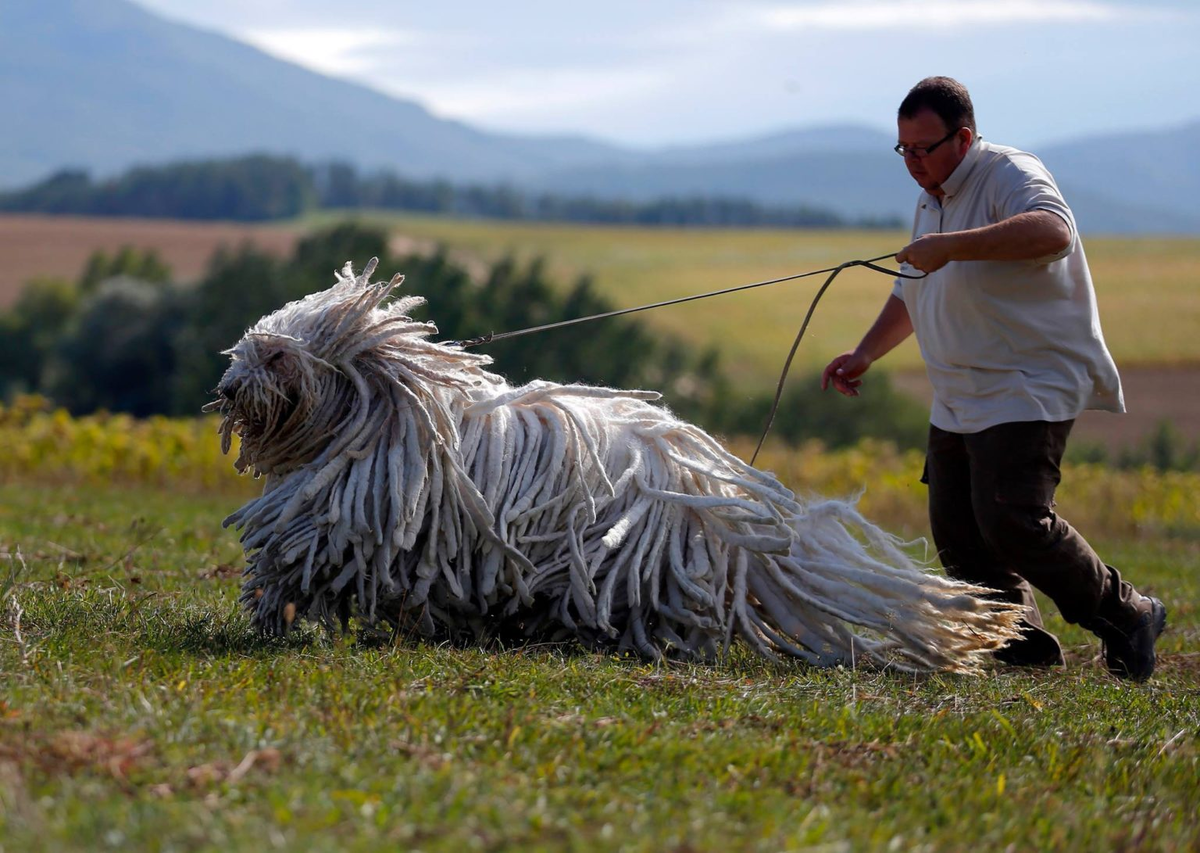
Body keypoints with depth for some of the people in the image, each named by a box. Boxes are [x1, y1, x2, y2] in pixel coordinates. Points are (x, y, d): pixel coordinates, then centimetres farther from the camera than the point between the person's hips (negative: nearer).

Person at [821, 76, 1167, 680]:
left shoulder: (1009, 175, -12)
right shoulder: (932, 201, 18)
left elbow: (1052, 232, -35)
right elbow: (911, 294, 32)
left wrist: (951, 245, -40)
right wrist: (865, 353, 22)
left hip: (1030, 389, -10)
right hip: (959, 399, 10)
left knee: (1011, 519, -20)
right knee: (956, 529, 3)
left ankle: (1125, 617, -5)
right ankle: (1020, 642, 13)